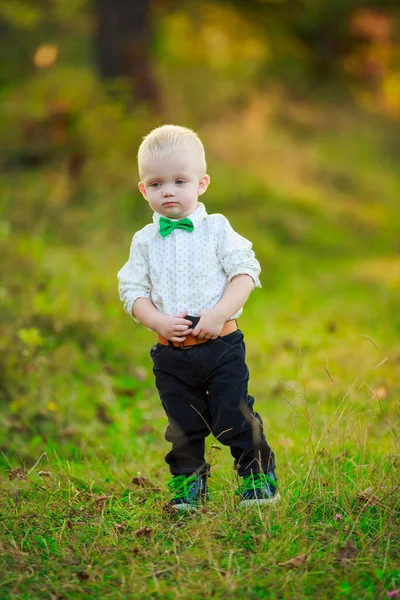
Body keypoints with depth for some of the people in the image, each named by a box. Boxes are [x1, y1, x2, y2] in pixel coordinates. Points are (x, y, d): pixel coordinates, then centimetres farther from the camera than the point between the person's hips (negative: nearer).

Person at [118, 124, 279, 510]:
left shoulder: (216, 228, 0)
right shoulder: (145, 241, 6)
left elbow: (245, 273, -5)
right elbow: (133, 290, 5)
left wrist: (219, 313, -17)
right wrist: (159, 322, -13)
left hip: (221, 344, -2)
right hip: (171, 353, 2)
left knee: (235, 418, -1)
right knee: (183, 427, 9)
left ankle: (258, 475, 16)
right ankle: (188, 482, 24)